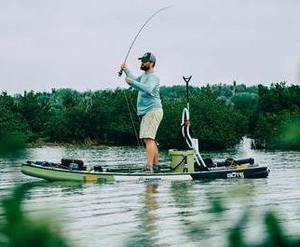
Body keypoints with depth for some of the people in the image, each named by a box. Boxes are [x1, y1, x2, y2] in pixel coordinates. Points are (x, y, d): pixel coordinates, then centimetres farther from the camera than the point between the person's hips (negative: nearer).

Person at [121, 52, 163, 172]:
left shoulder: (153, 77, -11)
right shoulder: (144, 75, 19)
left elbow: (148, 89, -32)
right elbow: (135, 80, 41)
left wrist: (131, 81, -28)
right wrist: (126, 70, 32)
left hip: (153, 111, -11)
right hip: (146, 112, 11)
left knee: (148, 139, -20)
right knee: (150, 139, 14)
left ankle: (149, 167, -28)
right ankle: (155, 166, 21)